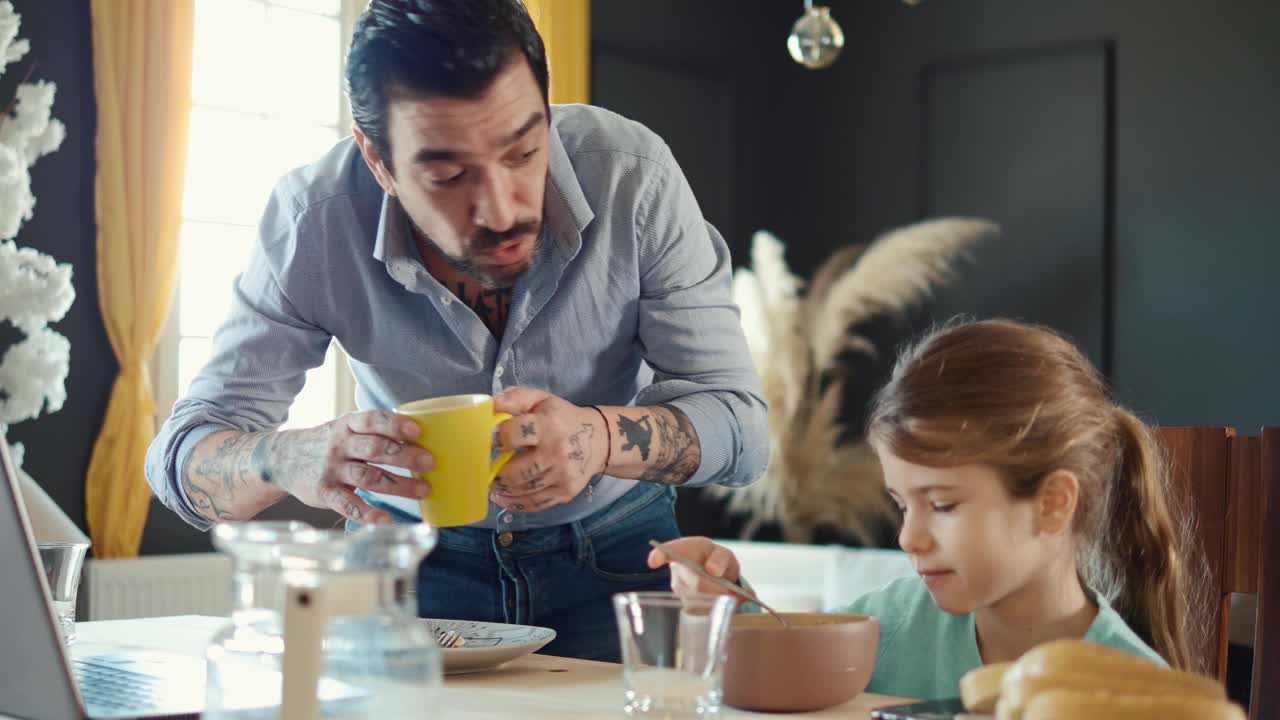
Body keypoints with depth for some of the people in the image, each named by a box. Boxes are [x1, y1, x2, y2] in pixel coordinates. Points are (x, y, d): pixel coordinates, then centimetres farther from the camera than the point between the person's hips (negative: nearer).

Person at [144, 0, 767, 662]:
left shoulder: (631, 174, -24)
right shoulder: (312, 220, -23)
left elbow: (740, 426, -20)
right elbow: (182, 454, -20)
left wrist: (600, 436, -43)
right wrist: (291, 457, -44)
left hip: (611, 548, 0)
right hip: (413, 551, 1)